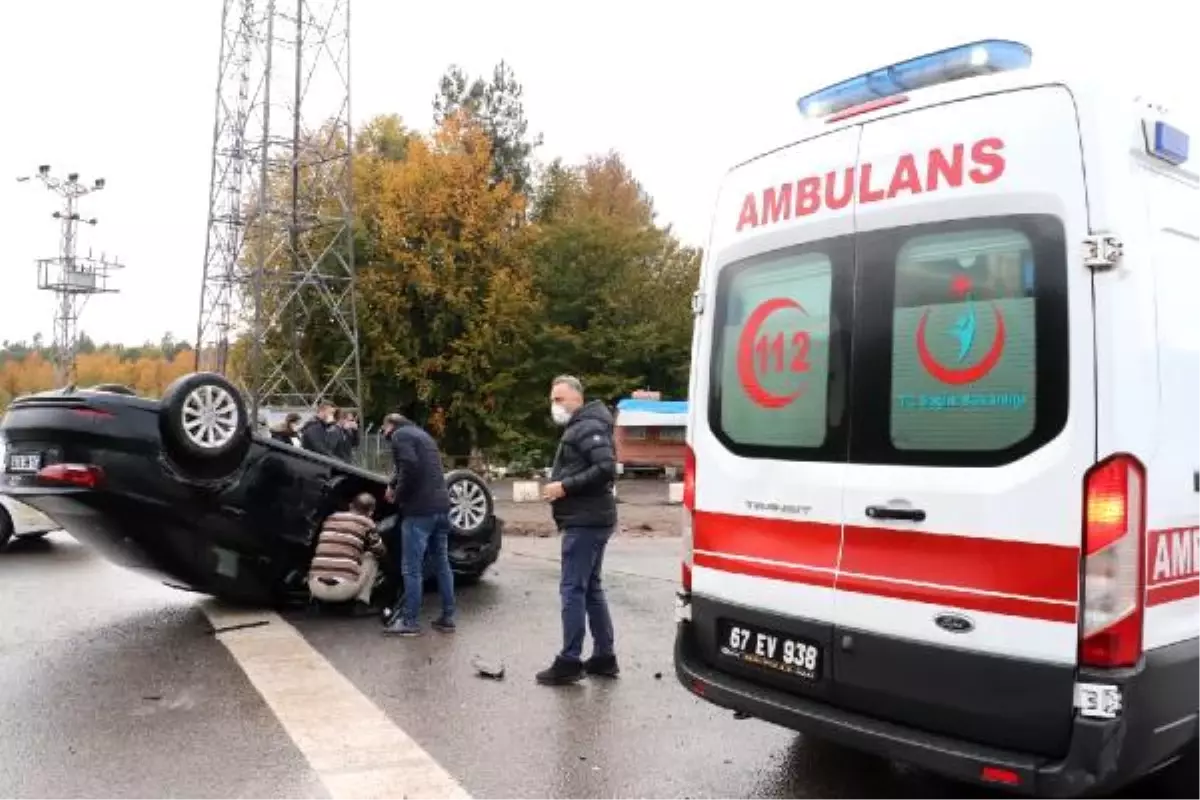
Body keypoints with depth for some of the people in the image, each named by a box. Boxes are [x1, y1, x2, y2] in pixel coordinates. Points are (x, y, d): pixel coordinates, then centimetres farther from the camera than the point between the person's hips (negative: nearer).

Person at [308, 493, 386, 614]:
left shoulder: (331, 518, 17)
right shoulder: (366, 523, 6)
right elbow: (381, 552, 19)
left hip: (316, 588, 4)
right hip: (345, 589, -4)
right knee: (371, 558, 20)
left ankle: (318, 600, 19)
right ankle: (362, 602, 9)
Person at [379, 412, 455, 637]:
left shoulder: (399, 435, -4)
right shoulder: (421, 434, 23)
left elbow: (410, 467, -19)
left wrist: (399, 496, -7)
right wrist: (394, 485, 29)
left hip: (420, 509, -9)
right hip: (441, 506, 9)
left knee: (412, 568, -2)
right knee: (442, 564, 12)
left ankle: (410, 621, 2)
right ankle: (447, 617, 16)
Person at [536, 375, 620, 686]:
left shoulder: (588, 427, -13)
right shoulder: (578, 428, 20)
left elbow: (606, 468, -25)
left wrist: (565, 486, -21)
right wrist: (561, 486, 8)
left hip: (585, 522, -11)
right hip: (589, 520, 11)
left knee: (573, 590, -7)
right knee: (591, 588, 13)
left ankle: (569, 662, -2)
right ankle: (604, 657, 19)